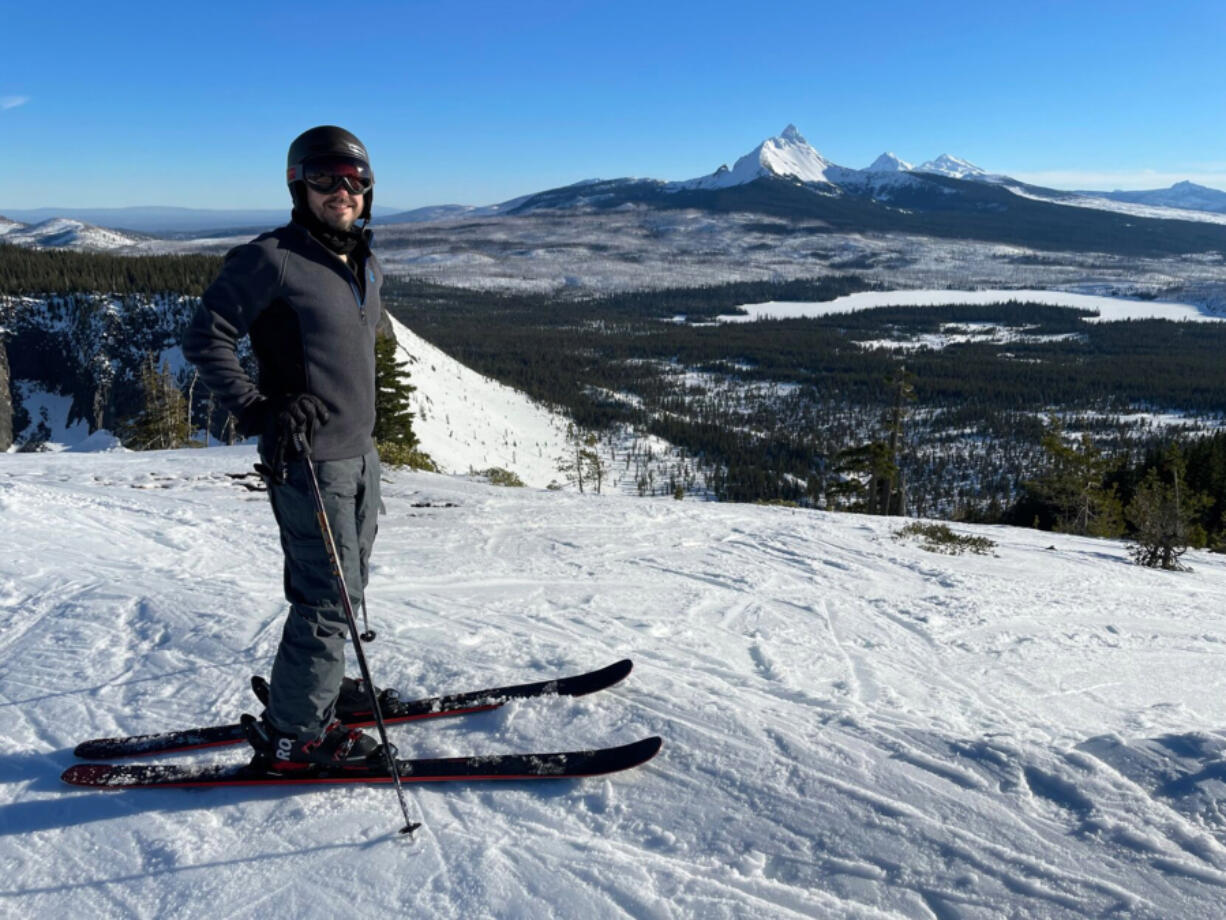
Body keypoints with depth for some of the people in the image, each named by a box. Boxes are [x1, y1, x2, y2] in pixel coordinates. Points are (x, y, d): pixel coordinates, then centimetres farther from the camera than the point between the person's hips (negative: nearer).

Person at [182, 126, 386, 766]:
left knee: (344, 585, 19)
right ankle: (293, 730, 9)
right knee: (328, 598, -5)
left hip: (358, 454, 9)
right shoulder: (273, 259, -14)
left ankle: (314, 684, 38)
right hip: (309, 459, -8)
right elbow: (205, 338, -12)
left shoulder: (366, 268, 11)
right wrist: (257, 413, -20)